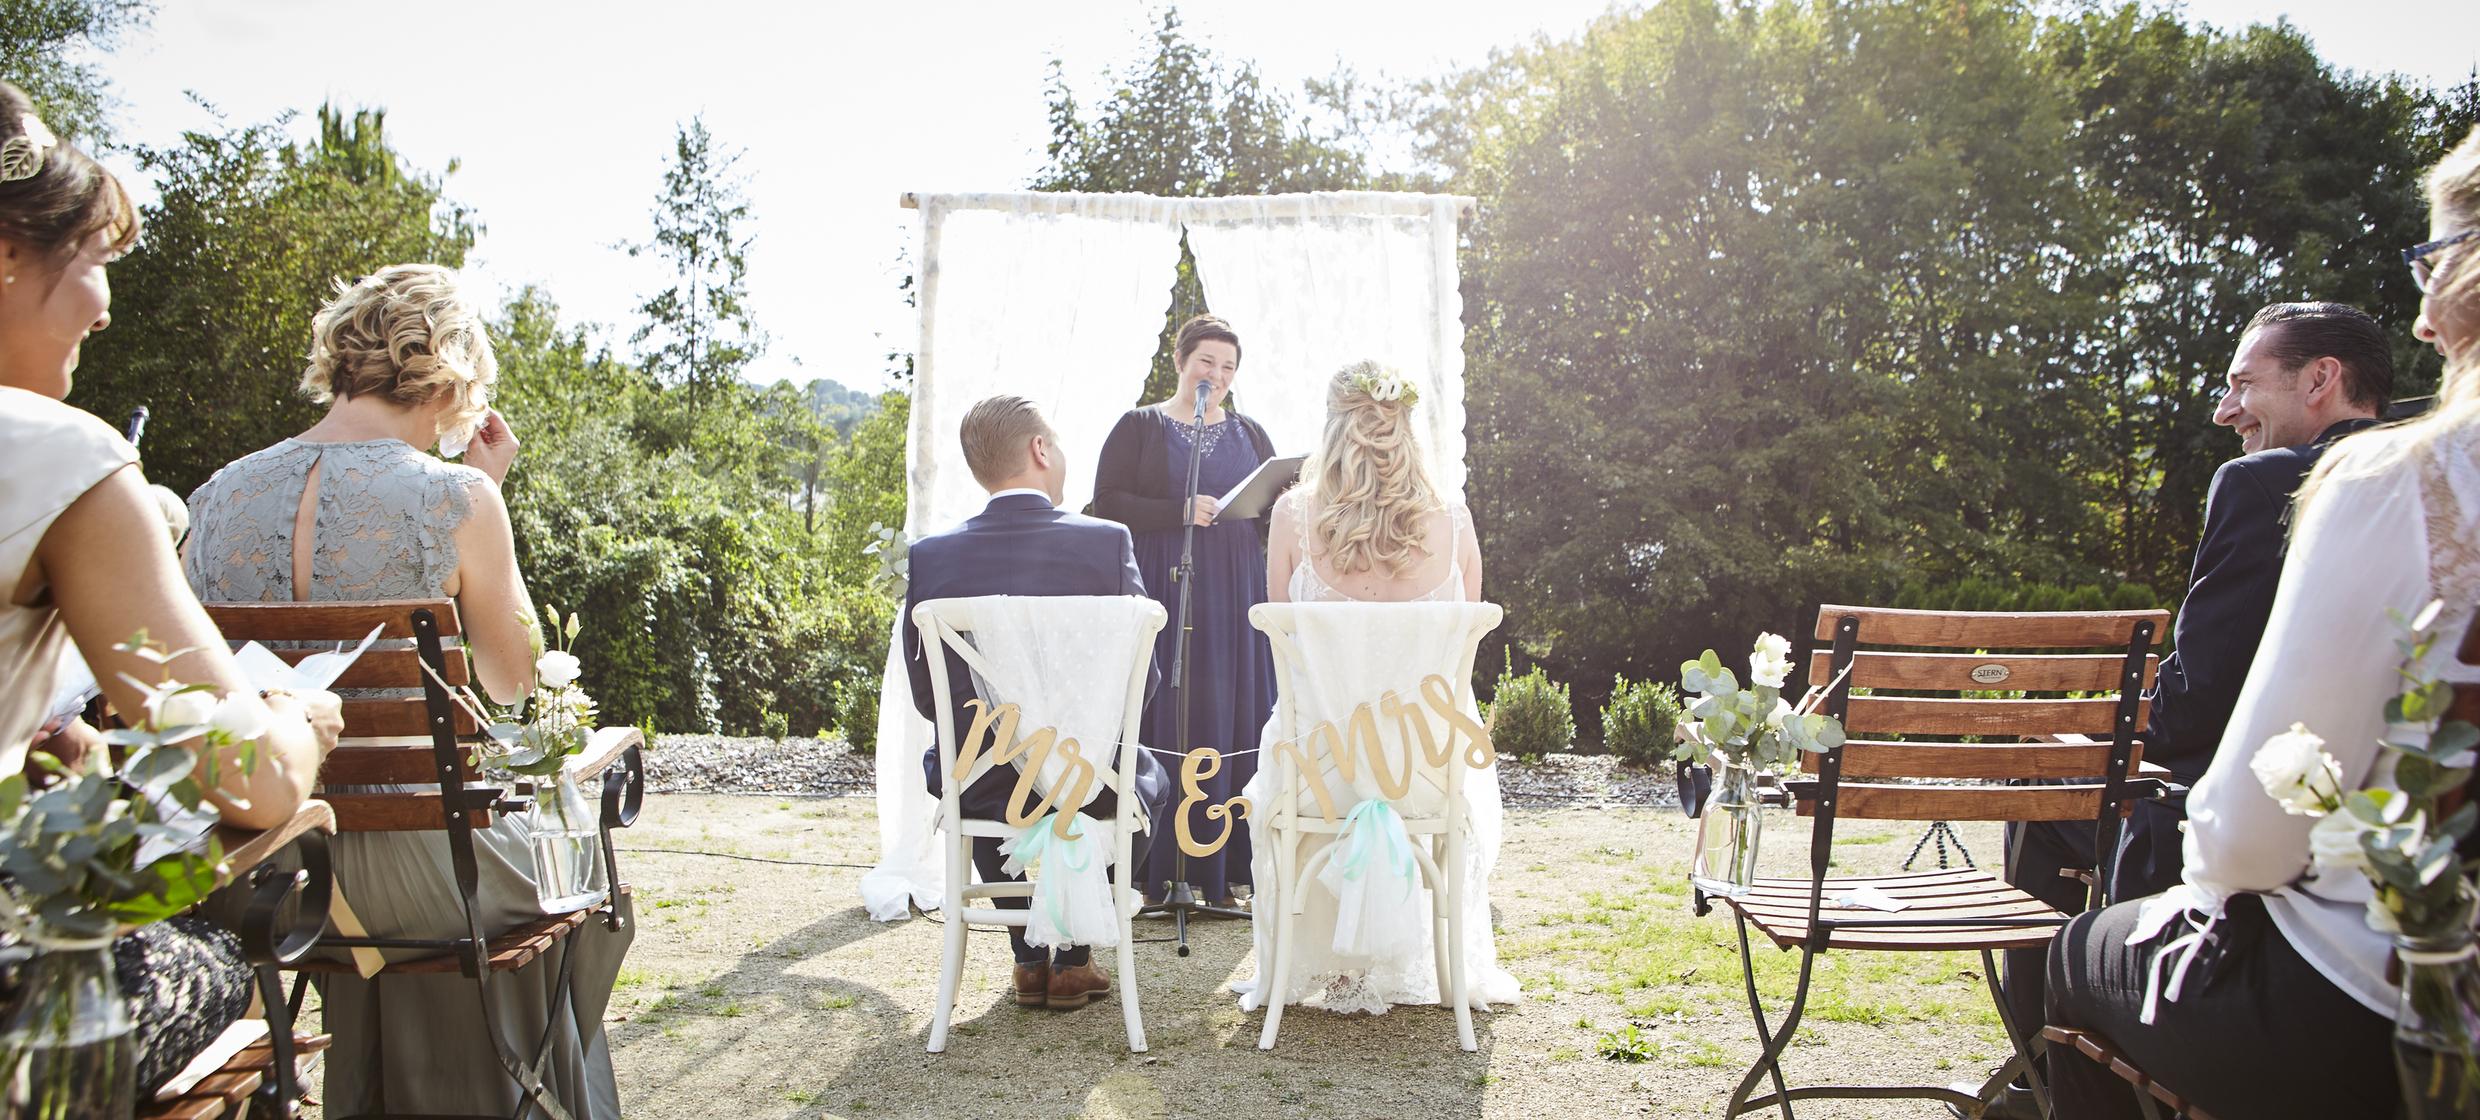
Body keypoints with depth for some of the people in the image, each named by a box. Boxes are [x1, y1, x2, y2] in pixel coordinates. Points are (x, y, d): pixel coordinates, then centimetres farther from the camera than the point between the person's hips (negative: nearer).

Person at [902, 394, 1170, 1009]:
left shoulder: (930, 554, -8)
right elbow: (1141, 677, -7)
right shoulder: (1107, 541, -12)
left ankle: (1031, 957, 36)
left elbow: (928, 697, -1)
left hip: (981, 793, 2)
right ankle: (1072, 957, 30)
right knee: (1148, 773, 33)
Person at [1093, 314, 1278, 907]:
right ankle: (1152, 871, 1)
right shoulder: (1139, 426, 6)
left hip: (1235, 597, 3)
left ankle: (1222, 871, 8)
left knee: (1232, 722, 0)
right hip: (1161, 593, -3)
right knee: (1158, 721, -5)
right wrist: (1180, 511, -16)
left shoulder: (1250, 435, 17)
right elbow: (1107, 502, -4)